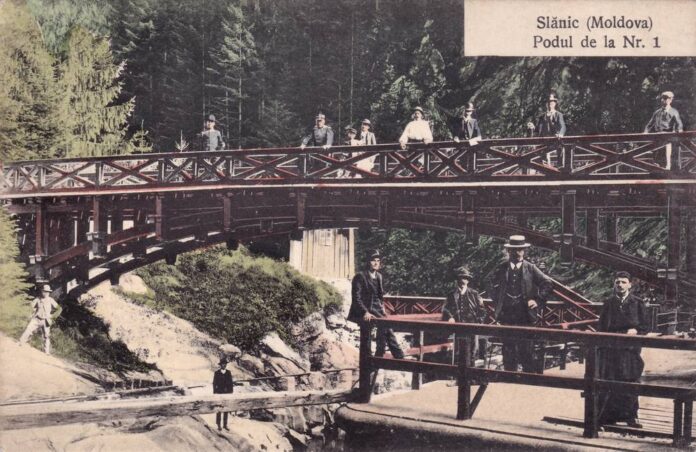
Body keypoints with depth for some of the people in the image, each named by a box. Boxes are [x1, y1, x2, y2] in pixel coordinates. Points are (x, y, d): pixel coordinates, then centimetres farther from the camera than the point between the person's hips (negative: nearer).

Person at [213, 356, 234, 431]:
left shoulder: (228, 372, 5)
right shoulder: (217, 373, -3)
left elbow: (231, 383, 8)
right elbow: (214, 383, -2)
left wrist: (231, 392, 3)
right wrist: (214, 393, -6)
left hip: (227, 393, 3)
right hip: (219, 393, -3)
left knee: (226, 409, 6)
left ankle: (225, 425, 14)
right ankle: (218, 425, 8)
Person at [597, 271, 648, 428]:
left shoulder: (637, 303, 4)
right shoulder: (608, 304, 10)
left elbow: (645, 326, 6)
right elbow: (601, 327, 13)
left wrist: (636, 330, -14)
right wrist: (602, 345, 3)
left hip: (630, 349, -1)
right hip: (610, 349, 1)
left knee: (630, 382, 0)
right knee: (609, 382, -1)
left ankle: (630, 416, 8)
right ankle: (608, 415, 6)